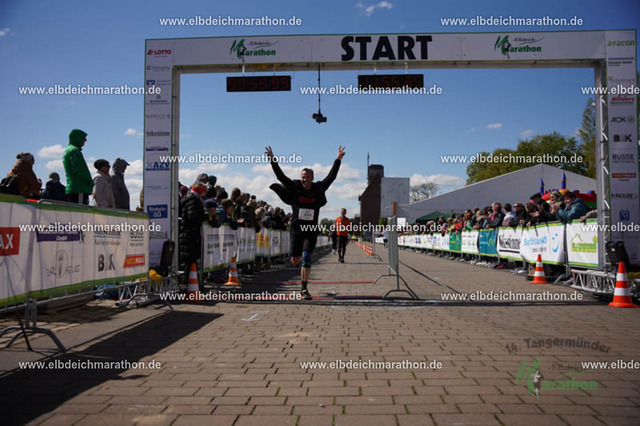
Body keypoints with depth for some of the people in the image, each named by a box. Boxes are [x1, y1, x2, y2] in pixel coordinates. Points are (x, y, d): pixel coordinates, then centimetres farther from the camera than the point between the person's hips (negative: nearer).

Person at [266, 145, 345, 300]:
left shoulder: (318, 188, 2)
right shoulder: (294, 187, 0)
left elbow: (331, 176, 5)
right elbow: (280, 176, -2)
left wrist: (338, 160, 1)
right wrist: (272, 160, -9)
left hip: (312, 231, -1)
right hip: (296, 230, 1)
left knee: (306, 258, -14)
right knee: (295, 260, 6)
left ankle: (304, 289, -7)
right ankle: (303, 269, 45)